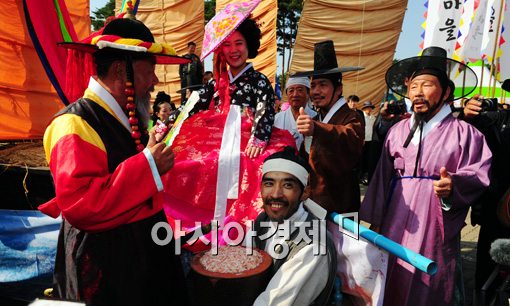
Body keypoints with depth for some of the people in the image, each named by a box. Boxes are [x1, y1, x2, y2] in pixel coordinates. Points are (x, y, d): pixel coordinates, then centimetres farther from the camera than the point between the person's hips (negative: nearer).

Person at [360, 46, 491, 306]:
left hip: (435, 230, -3)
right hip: (394, 226, 3)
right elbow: (383, 178, 10)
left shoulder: (463, 132, -1)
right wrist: (376, 221, 12)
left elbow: (477, 175, -8)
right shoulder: (397, 131, 9)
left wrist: (453, 185, -29)